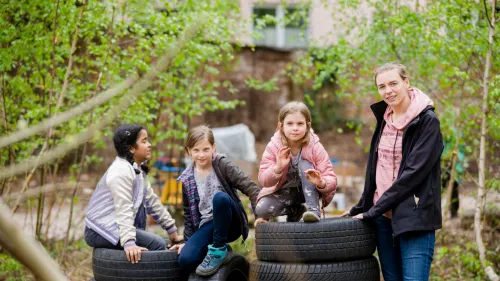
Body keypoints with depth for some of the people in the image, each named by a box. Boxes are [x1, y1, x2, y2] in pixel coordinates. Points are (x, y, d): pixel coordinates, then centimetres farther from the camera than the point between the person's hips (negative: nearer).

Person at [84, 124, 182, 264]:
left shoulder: (138, 169, 14)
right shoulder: (122, 171, -16)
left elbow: (152, 201, 17)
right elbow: (124, 209, -27)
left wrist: (172, 230, 17)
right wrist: (129, 242, -36)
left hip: (114, 227, 10)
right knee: (157, 244, -17)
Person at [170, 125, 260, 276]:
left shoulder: (222, 165, -5)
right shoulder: (187, 180, 4)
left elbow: (250, 187, -14)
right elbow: (188, 213, 13)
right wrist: (187, 240, 7)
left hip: (230, 223, -3)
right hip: (207, 226, 3)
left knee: (220, 197, -36)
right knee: (185, 261, -25)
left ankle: (219, 249, -20)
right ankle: (220, 247, 5)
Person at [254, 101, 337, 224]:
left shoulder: (315, 147, -19)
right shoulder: (273, 147, -15)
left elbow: (331, 179, -23)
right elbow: (263, 180, -18)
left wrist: (322, 183, -48)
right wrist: (278, 168, -39)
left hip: (308, 191, -2)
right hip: (284, 193, 2)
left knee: (304, 163, -27)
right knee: (261, 209, -25)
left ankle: (313, 208, -31)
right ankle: (295, 210, 5)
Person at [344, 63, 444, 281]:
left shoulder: (427, 121, -8)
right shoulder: (384, 118, 12)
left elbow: (414, 172, -15)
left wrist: (373, 211, -14)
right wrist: (361, 207, 13)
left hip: (414, 218, -6)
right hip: (383, 217, 6)